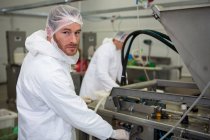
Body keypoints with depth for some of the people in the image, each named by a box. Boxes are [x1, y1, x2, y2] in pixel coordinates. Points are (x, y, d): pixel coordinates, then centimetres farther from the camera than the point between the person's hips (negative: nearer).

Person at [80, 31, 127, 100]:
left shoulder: (118, 51, 3)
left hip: (106, 88, 8)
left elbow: (120, 70, 7)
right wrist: (116, 88, -37)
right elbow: (101, 74, -32)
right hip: (94, 88, -7)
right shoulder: (105, 49, -22)